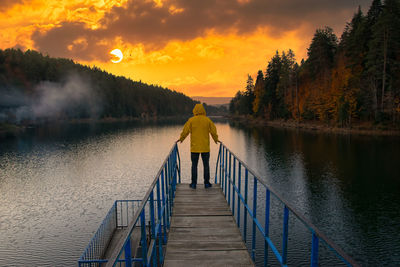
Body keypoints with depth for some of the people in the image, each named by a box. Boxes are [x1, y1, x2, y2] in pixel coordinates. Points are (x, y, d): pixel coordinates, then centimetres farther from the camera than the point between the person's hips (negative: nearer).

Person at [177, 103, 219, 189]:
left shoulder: (191, 120, -4)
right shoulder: (207, 120, -2)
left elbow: (185, 131, -2)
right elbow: (213, 131, 2)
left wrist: (181, 139, 15)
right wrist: (216, 139, 19)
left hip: (194, 147, -1)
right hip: (205, 147, 1)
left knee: (194, 165, 7)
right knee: (206, 165, 10)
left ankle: (193, 183, 10)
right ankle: (206, 183, 13)